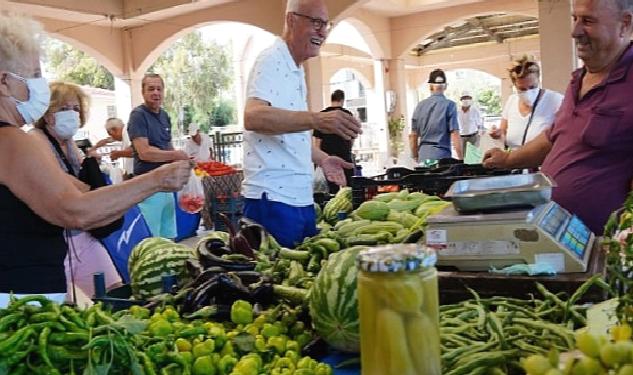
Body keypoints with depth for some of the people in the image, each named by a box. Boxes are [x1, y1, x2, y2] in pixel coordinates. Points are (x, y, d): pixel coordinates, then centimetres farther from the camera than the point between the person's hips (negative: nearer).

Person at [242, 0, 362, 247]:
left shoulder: (296, 70, 18)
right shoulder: (271, 60, -11)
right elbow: (253, 117, -30)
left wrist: (321, 159, 14)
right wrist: (317, 119, -39)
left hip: (302, 199, 9)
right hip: (273, 199, -9)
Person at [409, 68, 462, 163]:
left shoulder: (420, 105, 6)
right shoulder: (449, 105, -5)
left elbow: (413, 136, 10)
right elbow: (454, 134, -11)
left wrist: (415, 157, 21)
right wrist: (460, 159, -6)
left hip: (423, 155, 4)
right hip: (442, 155, -4)